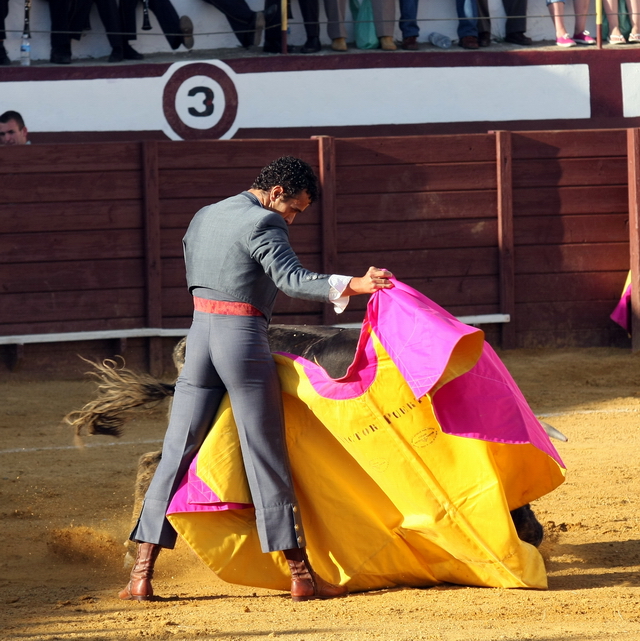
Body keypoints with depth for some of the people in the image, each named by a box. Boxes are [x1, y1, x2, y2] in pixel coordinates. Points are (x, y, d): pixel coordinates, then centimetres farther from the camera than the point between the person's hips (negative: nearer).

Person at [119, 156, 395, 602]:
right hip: (245, 341, -7)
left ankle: (141, 577, 1)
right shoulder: (263, 223, -9)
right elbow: (291, 278, -23)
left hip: (199, 336, 7)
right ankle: (301, 576, 2)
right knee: (267, 458, -2)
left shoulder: (203, 218, 17)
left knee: (176, 454, 6)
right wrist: (353, 286, -32)